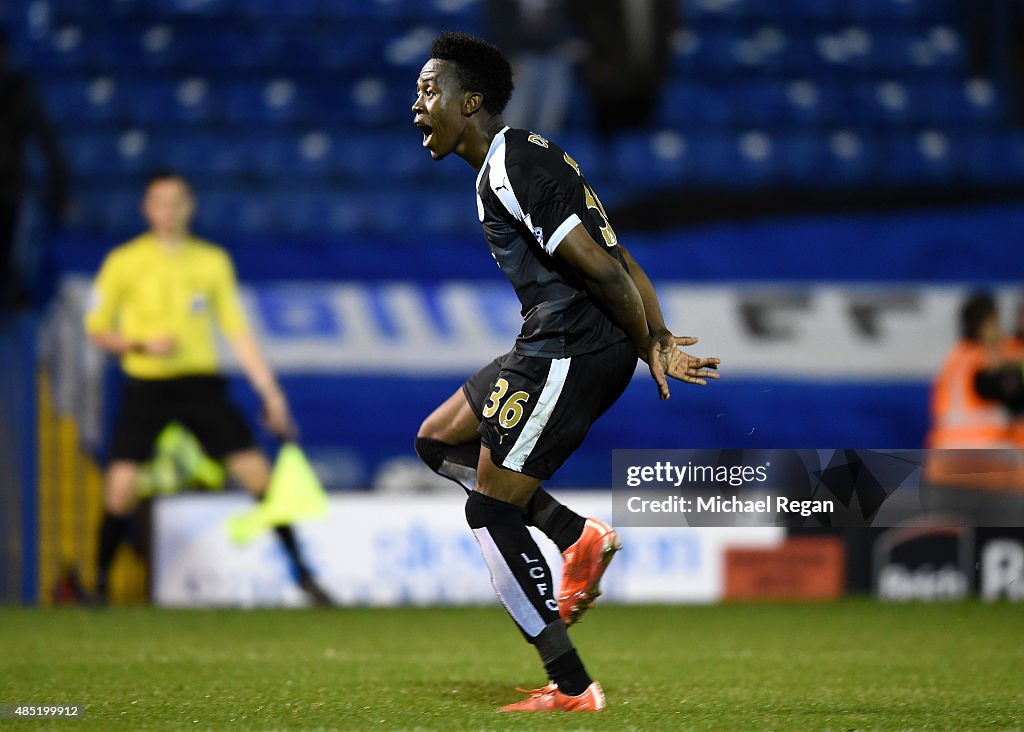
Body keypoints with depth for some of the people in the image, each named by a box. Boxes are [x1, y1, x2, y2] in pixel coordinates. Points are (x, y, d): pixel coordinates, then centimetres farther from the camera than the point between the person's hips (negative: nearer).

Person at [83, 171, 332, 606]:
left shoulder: (213, 260, 8)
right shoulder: (125, 262, 1)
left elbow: (237, 331, 10)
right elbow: (96, 330, 5)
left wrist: (270, 391, 5)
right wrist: (141, 344, -14)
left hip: (202, 385, 2)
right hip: (146, 387, -2)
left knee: (258, 473, -6)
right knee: (121, 487, -14)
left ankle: (300, 573, 5)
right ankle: (100, 582, 7)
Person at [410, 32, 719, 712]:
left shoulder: (508, 167, -15)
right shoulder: (523, 157, 18)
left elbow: (601, 270, -18)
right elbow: (619, 259, 15)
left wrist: (650, 350, -8)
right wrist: (661, 342, 8)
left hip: (569, 350, -10)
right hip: (554, 346, 10)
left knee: (490, 510, -4)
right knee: (438, 440, 19)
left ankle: (572, 688, -2)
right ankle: (580, 535, 9)